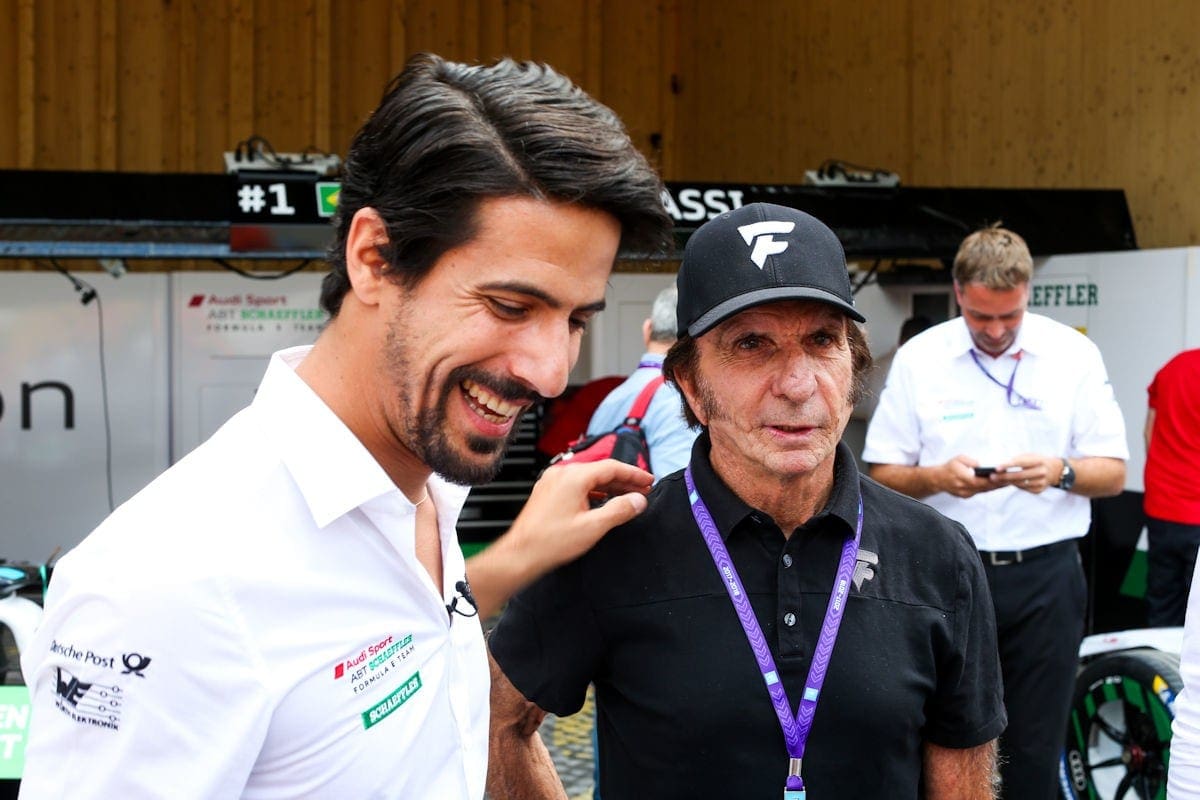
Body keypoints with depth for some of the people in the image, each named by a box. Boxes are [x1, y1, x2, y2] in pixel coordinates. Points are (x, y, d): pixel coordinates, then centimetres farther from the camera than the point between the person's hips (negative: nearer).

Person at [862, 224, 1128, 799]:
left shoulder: (1074, 355, 2)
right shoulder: (918, 358, 1)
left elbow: (1113, 473, 4)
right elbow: (881, 476, 3)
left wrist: (1062, 473, -17)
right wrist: (936, 478, -17)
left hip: (1045, 574, 0)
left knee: (1035, 747, 6)